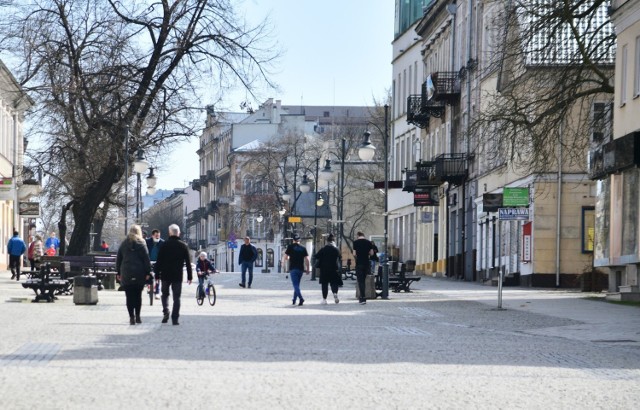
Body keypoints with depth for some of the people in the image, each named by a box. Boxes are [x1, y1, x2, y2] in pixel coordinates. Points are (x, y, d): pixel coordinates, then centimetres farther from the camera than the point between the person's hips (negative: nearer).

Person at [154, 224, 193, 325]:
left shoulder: (164, 245, -3)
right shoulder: (183, 246, 0)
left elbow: (159, 261, -3)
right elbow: (188, 262, 3)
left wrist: (157, 275, 3)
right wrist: (190, 276, 9)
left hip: (165, 275, 0)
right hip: (178, 276, 0)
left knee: (165, 294, 17)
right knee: (176, 297, 3)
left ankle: (166, 311, -5)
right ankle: (175, 318, -3)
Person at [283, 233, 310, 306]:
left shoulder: (290, 247, -2)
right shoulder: (303, 248, 7)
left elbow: (285, 257, -3)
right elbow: (307, 259, 3)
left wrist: (283, 262, 19)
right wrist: (307, 269, 8)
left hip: (293, 268, -4)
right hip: (300, 269, 4)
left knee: (295, 285, -10)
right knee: (297, 285, 17)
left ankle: (301, 298, -30)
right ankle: (294, 300, 23)